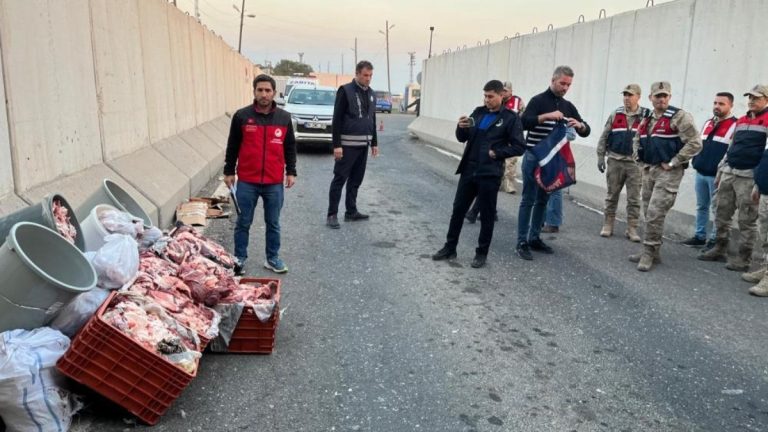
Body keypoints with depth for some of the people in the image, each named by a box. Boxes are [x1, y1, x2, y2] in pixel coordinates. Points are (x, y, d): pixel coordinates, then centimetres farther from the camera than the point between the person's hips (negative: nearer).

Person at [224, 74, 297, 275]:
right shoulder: (241, 116, -3)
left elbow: (290, 147, 10)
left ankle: (273, 258, 25)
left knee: (273, 223, 11)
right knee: (243, 223, 8)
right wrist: (229, 171, 4)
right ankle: (239, 259, 21)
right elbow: (232, 146, 4)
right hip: (246, 182, -1)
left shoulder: (284, 118, 3)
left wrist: (291, 171, 4)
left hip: (274, 183, 1)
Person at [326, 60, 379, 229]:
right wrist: (336, 145, -17)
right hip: (347, 144, -7)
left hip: (363, 144, 7)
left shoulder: (371, 93, 13)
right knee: (340, 179, -3)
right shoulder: (345, 90, -9)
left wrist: (374, 142, 16)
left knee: (356, 180, 12)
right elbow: (337, 119, -12)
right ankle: (332, 214, 2)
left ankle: (351, 211, 21)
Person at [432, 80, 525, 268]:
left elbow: (518, 147, -8)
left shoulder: (511, 118, -5)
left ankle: (482, 253, 19)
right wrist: (461, 127, -8)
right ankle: (450, 247, 23)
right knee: (458, 210, 10)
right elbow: (462, 138, 12)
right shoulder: (478, 112, 10)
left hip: (490, 174, -5)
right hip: (468, 170, 5)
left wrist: (497, 153, -15)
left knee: (486, 215, 6)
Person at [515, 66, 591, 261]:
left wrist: (579, 124, -13)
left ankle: (534, 238, 19)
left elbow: (586, 131, 10)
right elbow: (524, 122, -20)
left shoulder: (568, 106, 12)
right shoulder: (538, 100, -5)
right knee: (528, 200, -5)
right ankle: (522, 243, -3)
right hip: (534, 157, -6)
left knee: (543, 200, 10)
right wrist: (547, 116, -30)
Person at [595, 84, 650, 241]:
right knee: (612, 195, 8)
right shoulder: (615, 114, 6)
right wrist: (600, 157, 3)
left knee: (634, 198, 2)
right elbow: (604, 137, 8)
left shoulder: (646, 116, 0)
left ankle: (632, 229, 9)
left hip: (635, 162, -1)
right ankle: (608, 225, 17)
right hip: (615, 161, 1)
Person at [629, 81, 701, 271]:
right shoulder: (647, 119, 13)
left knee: (655, 213, -12)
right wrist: (638, 156, 13)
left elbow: (695, 143, -17)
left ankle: (649, 252, -2)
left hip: (668, 172, -8)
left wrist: (673, 163, -16)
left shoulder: (679, 117, -10)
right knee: (649, 213, 12)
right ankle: (653, 252, 22)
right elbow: (637, 139, 29)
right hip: (648, 170, 8)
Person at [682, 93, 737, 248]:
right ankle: (700, 236, 23)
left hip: (718, 176, -7)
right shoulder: (708, 123, 16)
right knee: (701, 207, 14)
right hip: (700, 173, 7)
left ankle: (715, 240, 8)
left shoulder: (735, 126, -7)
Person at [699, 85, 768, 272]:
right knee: (721, 213, 11)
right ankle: (720, 248, 24)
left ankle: (744, 257, 9)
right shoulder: (741, 121, 17)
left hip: (749, 177, -7)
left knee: (747, 220, 1)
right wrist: (720, 170, 20)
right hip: (729, 173, 7)